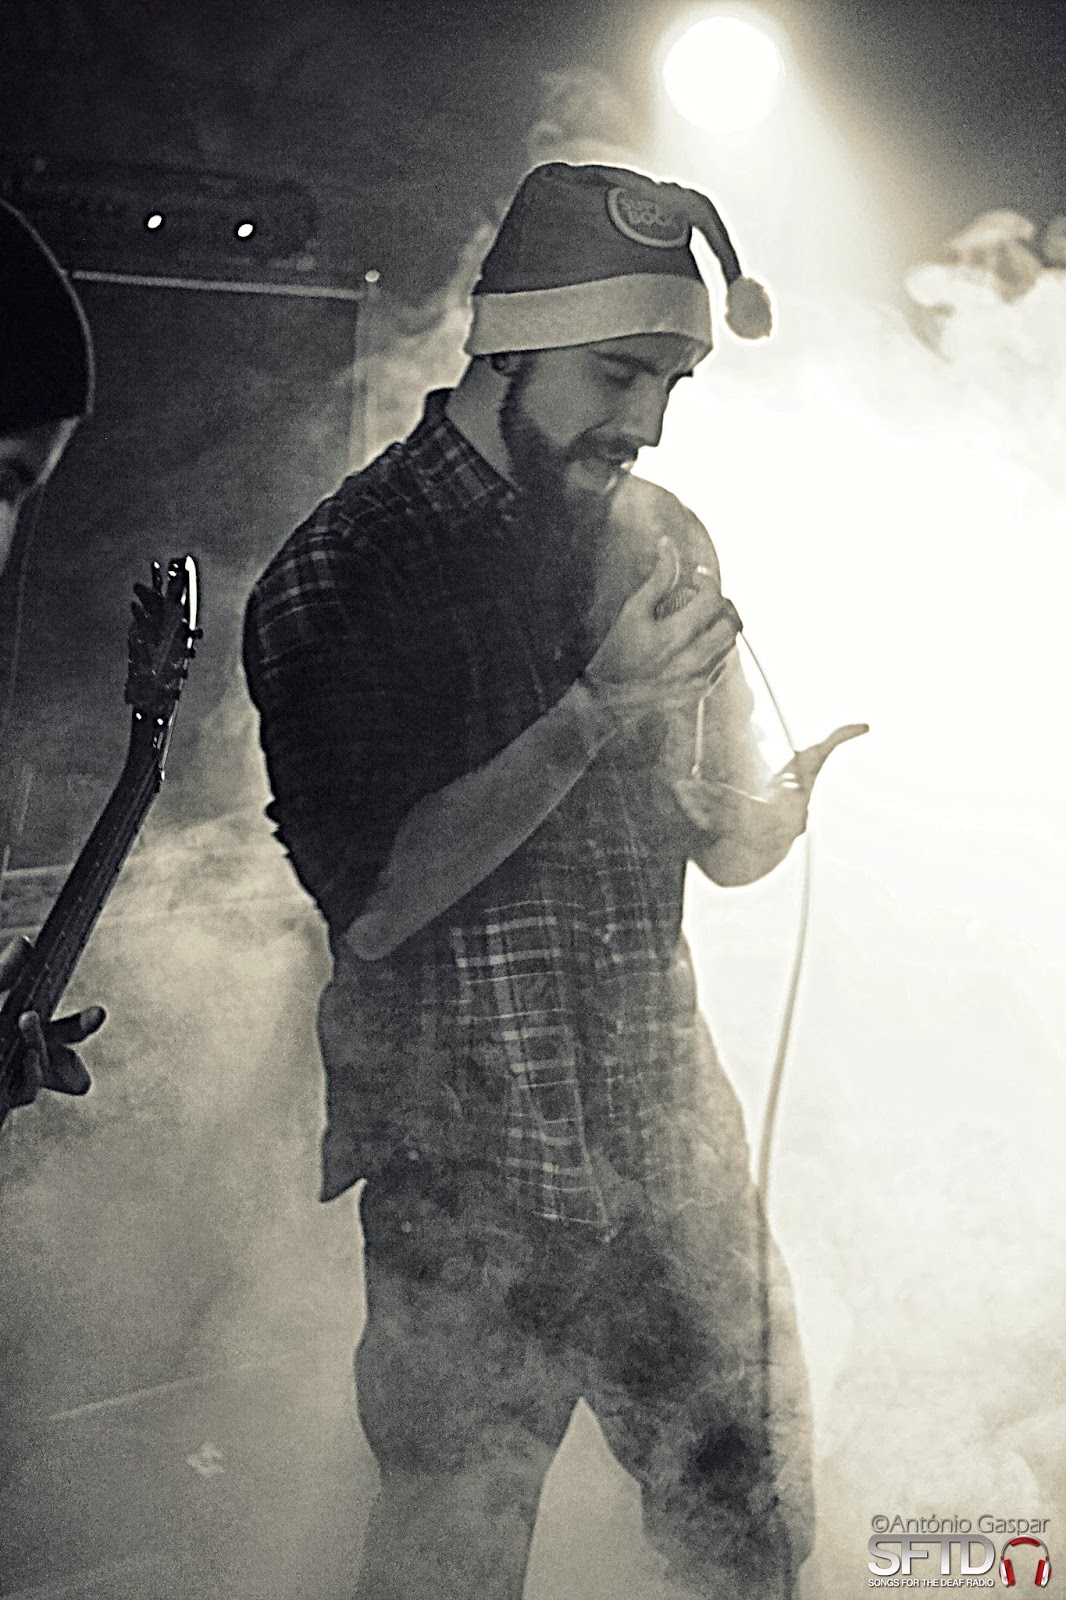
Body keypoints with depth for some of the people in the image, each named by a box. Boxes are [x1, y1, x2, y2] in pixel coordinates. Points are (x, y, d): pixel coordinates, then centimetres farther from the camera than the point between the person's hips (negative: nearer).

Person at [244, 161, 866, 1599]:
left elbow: (720, 842, 11)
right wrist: (593, 713, -23)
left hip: (675, 1139, 5)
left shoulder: (667, 543, 5)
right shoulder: (336, 576, -11)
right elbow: (370, 905, -18)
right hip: (465, 1170, -4)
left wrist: (791, 806, -12)